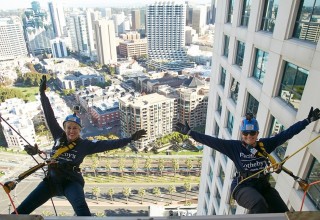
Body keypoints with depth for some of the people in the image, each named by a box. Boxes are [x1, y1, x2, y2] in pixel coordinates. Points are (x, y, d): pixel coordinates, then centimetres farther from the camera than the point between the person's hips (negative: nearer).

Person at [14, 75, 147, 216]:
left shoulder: (85, 145, -6)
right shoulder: (59, 136, 2)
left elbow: (108, 144, -12)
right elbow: (49, 115, 5)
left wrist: (130, 139, -18)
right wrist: (42, 93, 6)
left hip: (71, 182, -4)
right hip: (51, 180, 4)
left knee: (81, 207, -31)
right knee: (21, 210, 1)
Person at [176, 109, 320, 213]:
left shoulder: (265, 144, 3)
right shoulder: (234, 146, -5)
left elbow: (286, 134, 6)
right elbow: (211, 141, -8)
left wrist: (308, 120, 7)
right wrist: (189, 132, -12)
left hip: (264, 186, 5)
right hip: (243, 187, -4)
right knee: (259, 204, -33)